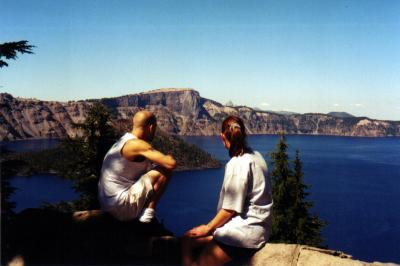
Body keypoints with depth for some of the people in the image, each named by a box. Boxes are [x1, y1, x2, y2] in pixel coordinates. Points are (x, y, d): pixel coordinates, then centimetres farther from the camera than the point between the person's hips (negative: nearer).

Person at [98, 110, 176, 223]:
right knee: (165, 171, -11)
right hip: (122, 207, -10)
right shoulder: (138, 145, -19)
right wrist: (168, 157, -1)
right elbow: (171, 164, -24)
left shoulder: (124, 141, 10)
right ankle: (148, 214, -6)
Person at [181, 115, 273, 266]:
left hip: (246, 229, -9)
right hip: (249, 224, 9)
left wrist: (208, 227, -4)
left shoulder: (237, 164, -18)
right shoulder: (255, 156, 9)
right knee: (188, 240, 9)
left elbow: (231, 208, -17)